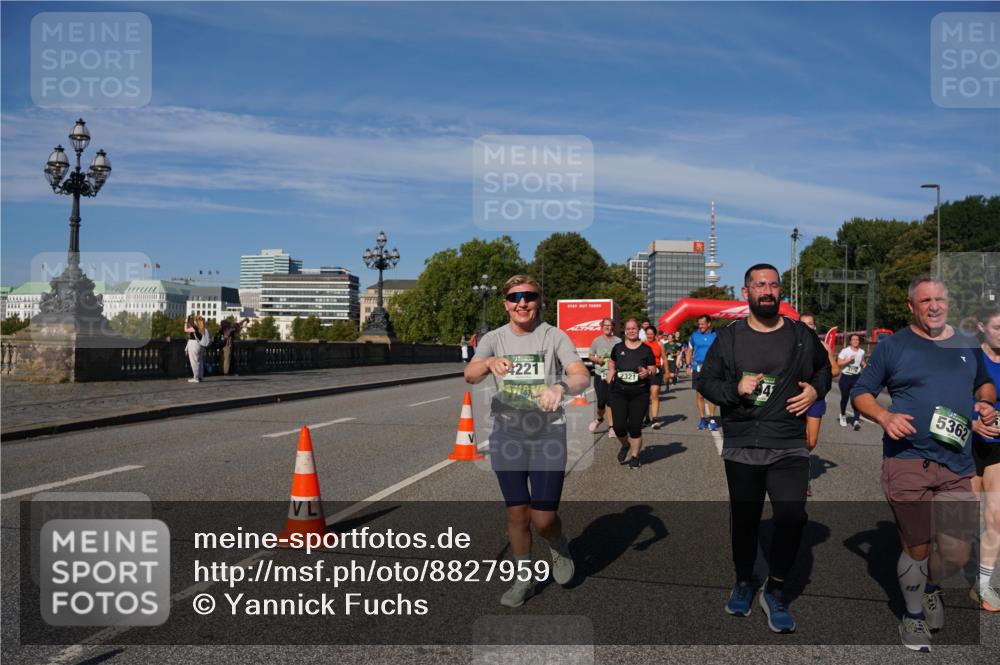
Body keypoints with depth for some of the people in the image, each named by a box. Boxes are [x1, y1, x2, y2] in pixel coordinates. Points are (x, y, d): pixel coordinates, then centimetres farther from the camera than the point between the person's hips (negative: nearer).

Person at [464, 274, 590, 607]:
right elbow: (470, 375, -18)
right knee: (516, 513, 10)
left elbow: (583, 377, -21)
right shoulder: (494, 339, 0)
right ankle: (523, 579, 31)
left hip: (548, 435, -2)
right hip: (506, 435, 2)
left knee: (543, 519, -2)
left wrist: (561, 387, -43)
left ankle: (559, 546, 34)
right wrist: (489, 363, -41)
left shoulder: (554, 337, -6)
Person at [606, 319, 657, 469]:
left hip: (640, 393, -1)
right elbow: (611, 362, 25)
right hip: (619, 392, 1)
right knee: (619, 426, -3)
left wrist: (648, 373, -17)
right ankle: (625, 445, 30)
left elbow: (653, 369, 4)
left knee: (635, 426, 1)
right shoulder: (618, 347, 6)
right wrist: (611, 372, 7)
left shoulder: (646, 349, 1)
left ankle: (634, 456, 19)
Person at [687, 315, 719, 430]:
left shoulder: (715, 335, -1)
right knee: (699, 395, 6)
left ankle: (711, 419, 5)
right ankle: (702, 419, 14)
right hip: (697, 368, 2)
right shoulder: (694, 335, 4)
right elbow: (689, 350, 13)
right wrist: (688, 366, 5)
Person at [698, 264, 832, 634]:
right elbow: (705, 381, 4)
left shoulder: (801, 335, 5)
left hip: (789, 447, 0)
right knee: (744, 518, 11)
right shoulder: (729, 338, 2)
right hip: (741, 447, 0)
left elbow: (824, 367, 21)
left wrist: (816, 389, 1)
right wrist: (735, 390, -13)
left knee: (792, 517, -11)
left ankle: (775, 591, 10)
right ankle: (743, 582, 34)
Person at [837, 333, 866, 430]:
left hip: (856, 378, 2)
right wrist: (849, 359, -22)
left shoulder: (862, 352, 4)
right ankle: (843, 415, 37)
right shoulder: (845, 351, -8)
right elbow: (839, 363, -12)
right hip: (845, 377, -2)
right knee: (844, 398, 10)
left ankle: (857, 420, -15)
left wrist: (864, 365, 3)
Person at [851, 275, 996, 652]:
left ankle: (930, 587, 36)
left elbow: (985, 383, 28)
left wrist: (987, 403, 5)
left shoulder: (967, 345, 12)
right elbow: (860, 393, 4)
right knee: (917, 548, 4)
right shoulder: (893, 346, 1)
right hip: (907, 461, -3)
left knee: (957, 555, 1)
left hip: (957, 465, 3)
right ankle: (913, 617, 29)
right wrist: (884, 416, -15)